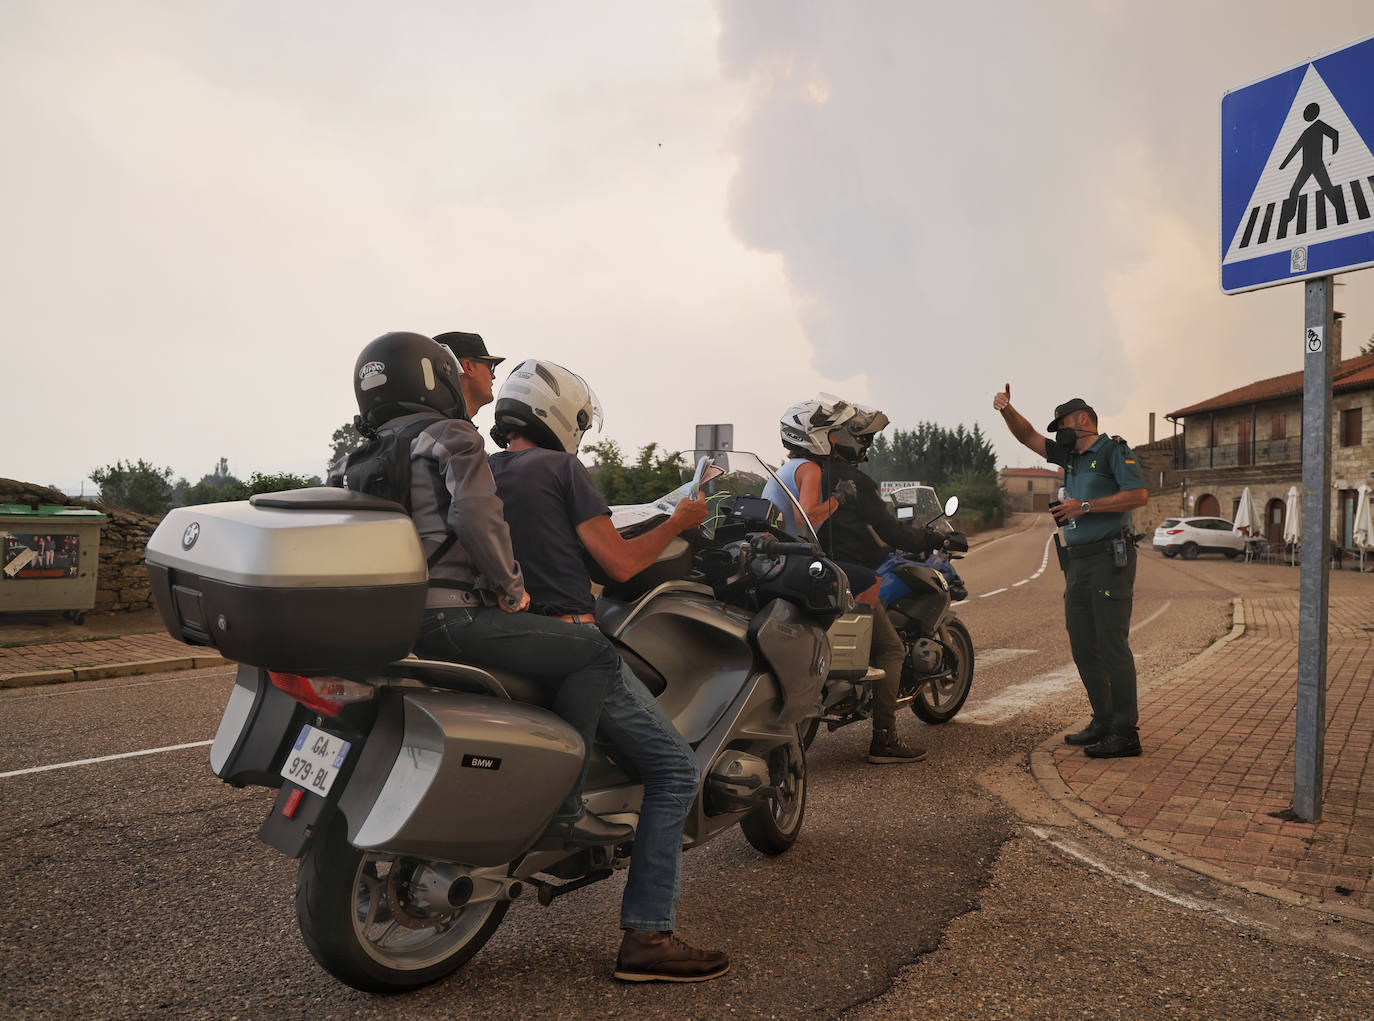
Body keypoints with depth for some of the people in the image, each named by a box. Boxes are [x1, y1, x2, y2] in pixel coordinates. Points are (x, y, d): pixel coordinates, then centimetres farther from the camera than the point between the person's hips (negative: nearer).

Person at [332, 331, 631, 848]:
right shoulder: (453, 436, -3)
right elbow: (477, 515, -19)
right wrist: (512, 588, -8)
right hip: (445, 614, -9)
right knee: (595, 654, -8)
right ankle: (562, 808, -12)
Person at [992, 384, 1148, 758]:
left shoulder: (1113, 449, -3)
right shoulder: (1071, 456, 20)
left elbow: (1139, 495, -15)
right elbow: (1029, 437, 24)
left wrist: (1085, 507, -15)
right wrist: (1007, 410, 7)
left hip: (1110, 558, -9)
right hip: (1077, 562, 9)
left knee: (1112, 646, -10)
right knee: (1083, 648, 9)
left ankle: (1126, 733, -6)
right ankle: (1103, 722, 18)